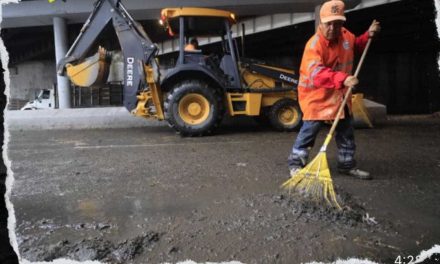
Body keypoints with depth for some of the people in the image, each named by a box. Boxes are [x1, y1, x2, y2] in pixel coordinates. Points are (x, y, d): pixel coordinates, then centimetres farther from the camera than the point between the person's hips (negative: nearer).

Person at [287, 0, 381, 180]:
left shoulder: (345, 35, 1)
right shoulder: (314, 44, -24)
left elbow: (356, 46, 24)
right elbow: (315, 72, -39)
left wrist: (368, 35, 5)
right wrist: (342, 79, -49)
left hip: (339, 94, 7)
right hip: (316, 94, -7)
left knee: (346, 131, 13)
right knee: (310, 129, -6)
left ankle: (347, 165, 27)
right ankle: (295, 163, 11)